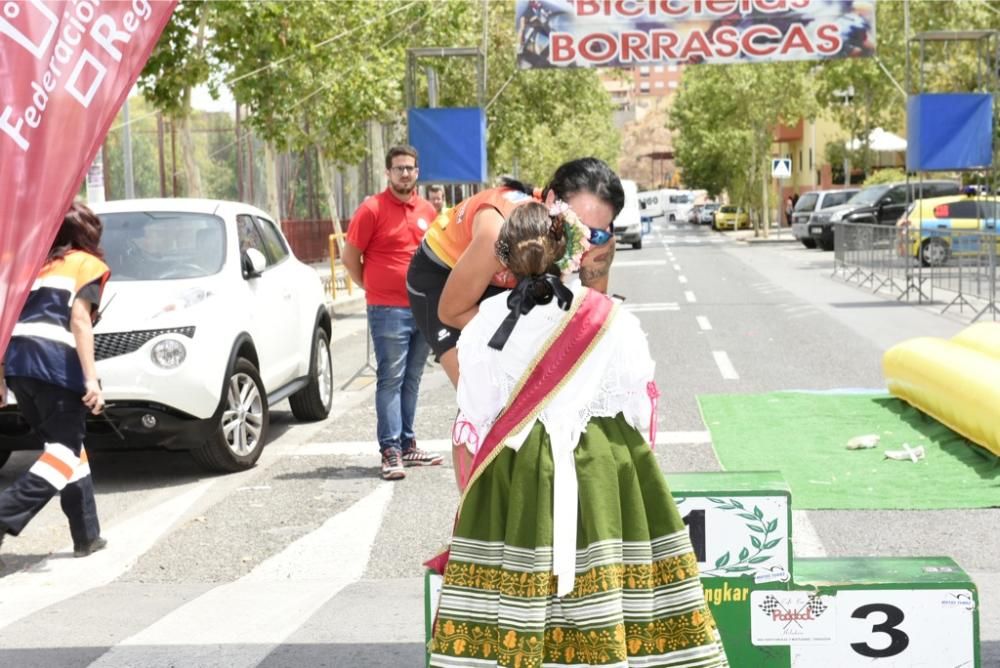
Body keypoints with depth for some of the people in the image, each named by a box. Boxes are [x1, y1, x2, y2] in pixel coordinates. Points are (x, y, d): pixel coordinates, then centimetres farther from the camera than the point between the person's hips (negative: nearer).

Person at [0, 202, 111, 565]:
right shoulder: (89, 264, 9)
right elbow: (79, 318, -6)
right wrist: (91, 378, -12)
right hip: (56, 362, -7)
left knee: (67, 445, 17)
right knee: (65, 449, 0)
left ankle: (87, 535, 19)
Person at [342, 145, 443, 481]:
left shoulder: (427, 210, 9)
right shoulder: (372, 209, -7)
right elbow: (350, 256, -3)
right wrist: (373, 286, 2)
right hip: (388, 311, -6)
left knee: (411, 380, 13)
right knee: (390, 380, -5)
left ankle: (407, 445, 21)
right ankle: (391, 452, -4)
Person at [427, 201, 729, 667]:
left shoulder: (486, 323, -2)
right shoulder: (609, 319, -3)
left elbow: (474, 419, 5)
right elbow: (640, 404, 5)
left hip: (515, 471, 0)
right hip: (601, 467, 0)